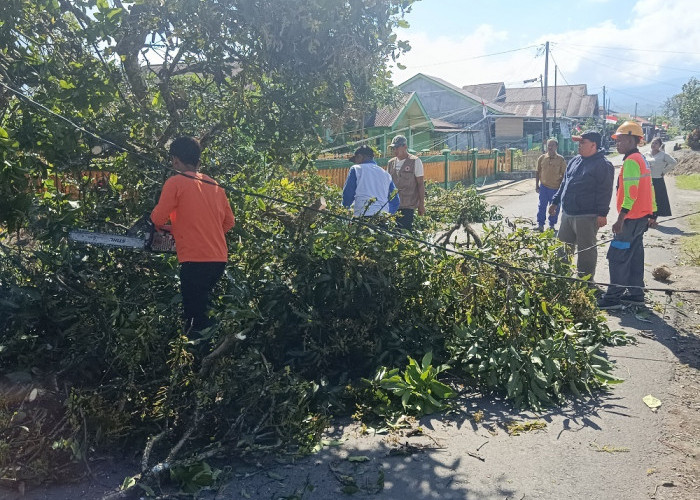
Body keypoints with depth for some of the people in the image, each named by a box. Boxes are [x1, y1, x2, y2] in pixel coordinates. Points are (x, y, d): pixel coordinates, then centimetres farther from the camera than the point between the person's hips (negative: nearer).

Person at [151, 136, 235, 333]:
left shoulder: (175, 182, -5)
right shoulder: (215, 185, 13)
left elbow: (158, 218, -6)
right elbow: (229, 221, 17)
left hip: (195, 260, -7)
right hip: (219, 258, 7)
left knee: (196, 317, 1)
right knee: (199, 307, 22)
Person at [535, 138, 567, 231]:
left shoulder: (561, 159, -3)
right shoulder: (542, 158, 2)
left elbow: (563, 175, 2)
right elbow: (538, 173, 10)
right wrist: (537, 185, 8)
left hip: (556, 188, -1)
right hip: (544, 186, 1)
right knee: (542, 206, -1)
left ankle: (552, 225, 20)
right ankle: (540, 224, 6)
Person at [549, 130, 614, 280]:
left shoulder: (603, 165, -10)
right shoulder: (574, 161, 14)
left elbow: (605, 191, -15)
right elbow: (564, 183, 22)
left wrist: (602, 214, -20)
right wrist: (555, 201, 21)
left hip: (587, 217, -8)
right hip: (567, 214, 8)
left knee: (586, 250, 2)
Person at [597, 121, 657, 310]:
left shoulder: (631, 161, -16)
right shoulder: (641, 159, 16)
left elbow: (631, 193, -24)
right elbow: (649, 188, 19)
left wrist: (621, 218, -26)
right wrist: (653, 214, 23)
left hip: (632, 218, -10)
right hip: (642, 217, 10)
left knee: (617, 256, -7)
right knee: (634, 256, 14)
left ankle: (613, 297, -4)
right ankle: (635, 294, 21)